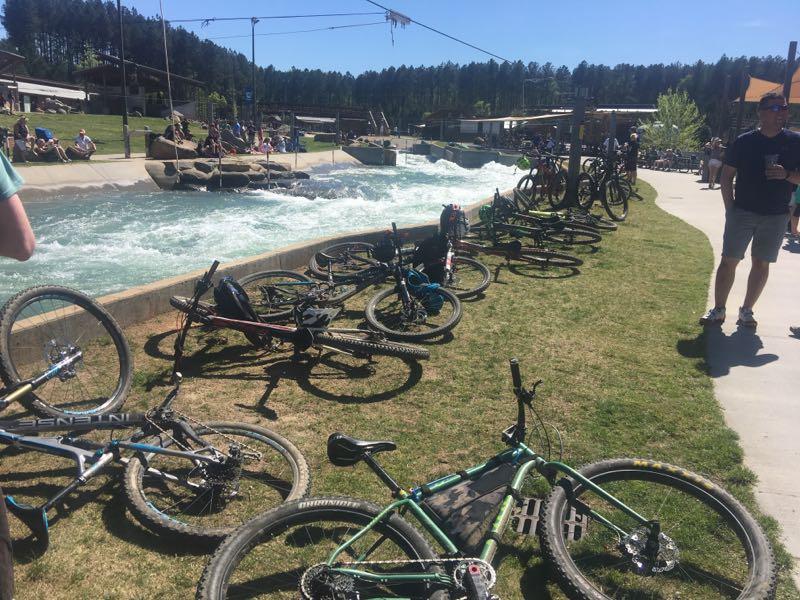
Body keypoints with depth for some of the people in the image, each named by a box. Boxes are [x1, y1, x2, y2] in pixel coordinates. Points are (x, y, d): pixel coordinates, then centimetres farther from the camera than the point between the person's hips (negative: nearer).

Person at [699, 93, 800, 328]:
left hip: (776, 216, 2)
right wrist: (730, 209, -3)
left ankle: (746, 310, 18)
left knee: (761, 264, 7)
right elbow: (726, 177, 2)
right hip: (742, 212, -1)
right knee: (729, 260, -1)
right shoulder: (744, 141, -2)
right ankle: (718, 310, 7)